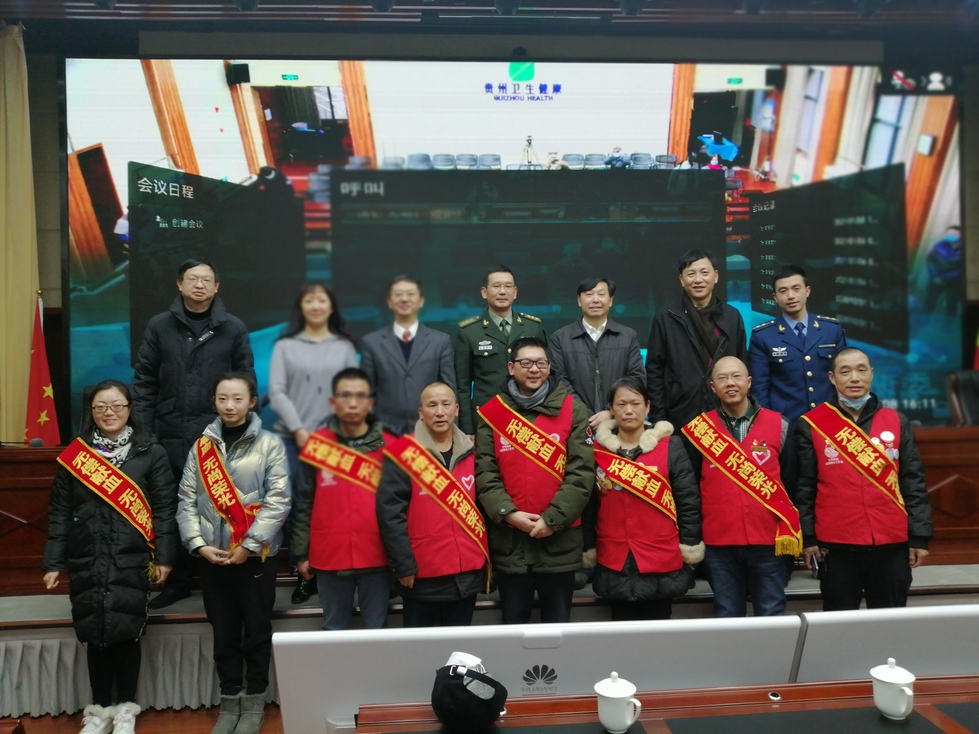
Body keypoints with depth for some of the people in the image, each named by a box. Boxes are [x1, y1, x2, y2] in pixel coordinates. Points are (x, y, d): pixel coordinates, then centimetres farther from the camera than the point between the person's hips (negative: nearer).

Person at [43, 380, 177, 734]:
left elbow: (164, 508, -1)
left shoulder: (151, 453, 1)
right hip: (86, 562, 2)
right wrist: (54, 562, 3)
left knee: (126, 633, 0)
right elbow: (58, 511, 7)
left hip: (131, 561, -2)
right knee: (95, 634, 7)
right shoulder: (75, 454, 6)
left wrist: (164, 556, -7)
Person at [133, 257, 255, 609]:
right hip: (170, 435, 1)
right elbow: (144, 381, 4)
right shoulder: (159, 326, 5)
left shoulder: (233, 329, 3)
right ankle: (176, 581, 22)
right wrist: (143, 431, -2)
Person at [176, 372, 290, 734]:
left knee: (256, 632, 6)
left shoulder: (270, 444, -3)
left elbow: (278, 500, -10)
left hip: (256, 555, -3)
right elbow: (187, 501, 5)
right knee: (224, 633, 11)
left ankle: (254, 702, 20)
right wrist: (198, 544, -8)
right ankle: (230, 701, 24)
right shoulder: (202, 446, 7)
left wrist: (248, 545, -14)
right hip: (212, 557, 3)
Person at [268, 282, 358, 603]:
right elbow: (276, 391, 2)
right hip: (293, 438, 0)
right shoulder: (285, 345, 9)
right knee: (297, 507, -1)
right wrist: (299, 430, -7)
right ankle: (303, 574, 9)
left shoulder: (345, 346, 10)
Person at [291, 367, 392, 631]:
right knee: (334, 629, 13)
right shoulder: (317, 444, 1)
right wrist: (301, 552, 5)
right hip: (330, 556, 1)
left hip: (377, 557, 0)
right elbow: (305, 503, 5)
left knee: (377, 630, 9)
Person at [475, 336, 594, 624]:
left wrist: (552, 519, -13)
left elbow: (582, 471, -6)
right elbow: (485, 472, -2)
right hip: (508, 538, 1)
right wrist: (508, 513, -15)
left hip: (560, 538, -1)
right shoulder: (492, 412, 5)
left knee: (558, 623, 11)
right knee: (513, 623, 13)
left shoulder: (572, 409, 1)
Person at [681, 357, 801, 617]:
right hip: (720, 543, 0)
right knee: (726, 618, 9)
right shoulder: (699, 429, 3)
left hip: (769, 539, 0)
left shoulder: (778, 424, 3)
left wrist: (790, 530, 3)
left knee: (772, 617, 7)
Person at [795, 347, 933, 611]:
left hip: (892, 543, 2)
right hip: (835, 544, -2)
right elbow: (804, 487, 1)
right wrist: (808, 537, -3)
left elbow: (914, 484, 7)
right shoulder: (811, 425, 0)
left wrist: (919, 536, 2)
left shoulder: (897, 422, 7)